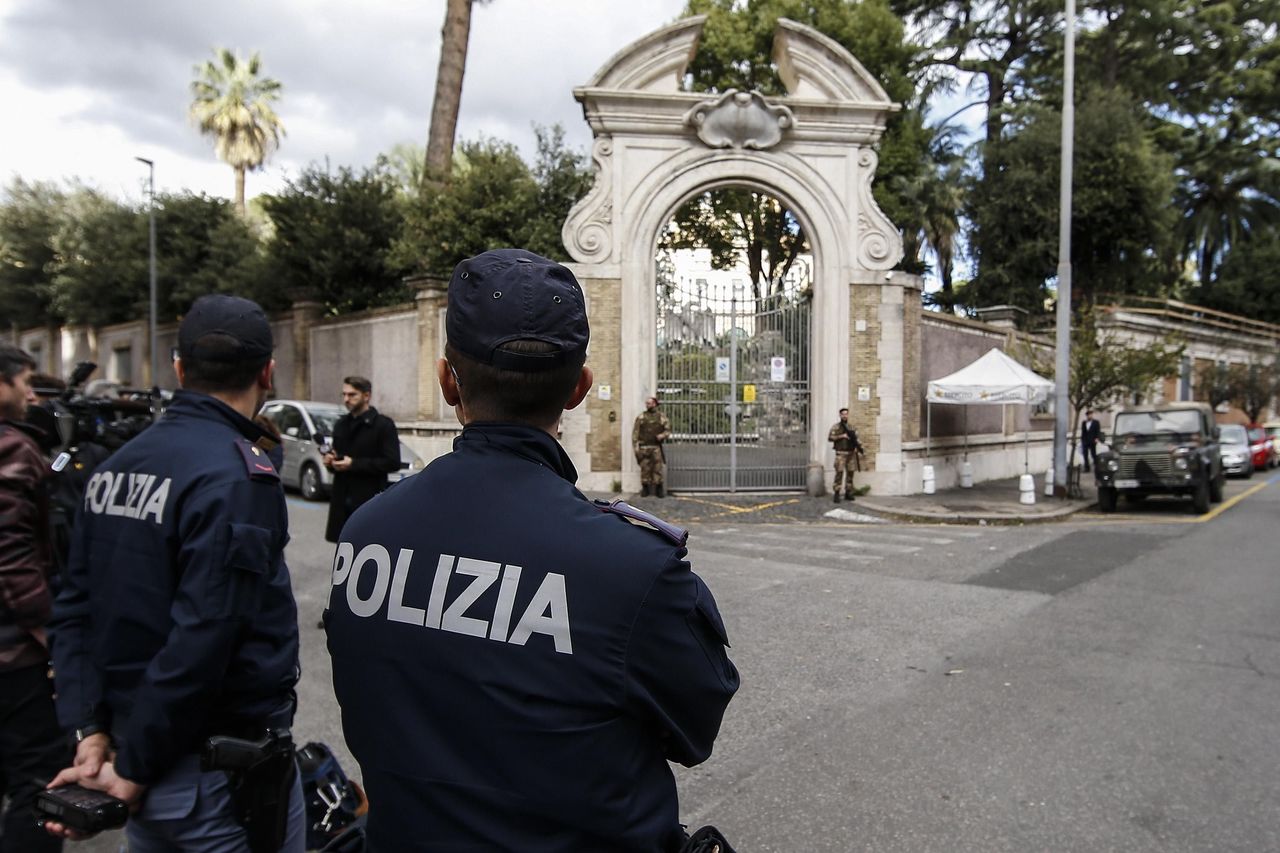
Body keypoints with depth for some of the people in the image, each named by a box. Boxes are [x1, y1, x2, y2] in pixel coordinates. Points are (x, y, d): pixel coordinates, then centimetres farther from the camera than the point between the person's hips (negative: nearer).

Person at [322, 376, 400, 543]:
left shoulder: (383, 424, -4)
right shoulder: (341, 424, 16)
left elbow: (393, 462, -13)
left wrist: (354, 464, -16)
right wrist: (331, 460, 1)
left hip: (370, 503, -6)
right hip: (343, 501, 6)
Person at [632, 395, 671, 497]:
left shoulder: (662, 417, 8)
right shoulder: (640, 417, 6)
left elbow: (668, 430, 9)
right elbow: (635, 433, 3)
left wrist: (662, 435, -13)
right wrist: (635, 447, -5)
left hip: (656, 447, 0)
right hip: (644, 447, 0)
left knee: (658, 469, -3)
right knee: (645, 469, -1)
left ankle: (659, 489, 4)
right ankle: (645, 489, 8)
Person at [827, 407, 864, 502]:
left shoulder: (851, 427, 15)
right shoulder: (836, 427, 0)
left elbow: (856, 439, 15)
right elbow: (830, 438, -9)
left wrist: (859, 448, -2)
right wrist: (841, 436, -15)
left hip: (851, 453, 5)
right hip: (841, 453, -5)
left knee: (850, 473, 6)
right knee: (839, 473, -11)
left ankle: (848, 493, 14)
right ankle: (836, 494, -10)